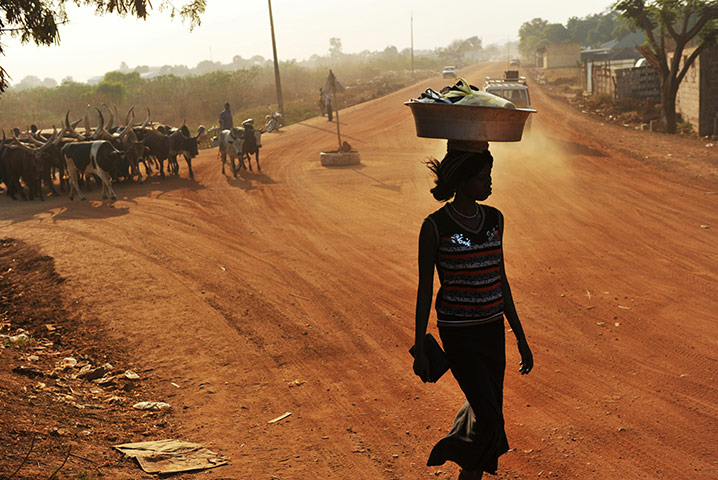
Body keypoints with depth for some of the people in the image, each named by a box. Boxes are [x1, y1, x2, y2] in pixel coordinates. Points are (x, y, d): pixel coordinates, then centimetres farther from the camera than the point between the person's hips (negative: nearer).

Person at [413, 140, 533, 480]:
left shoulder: (494, 219, 5)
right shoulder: (436, 226, -11)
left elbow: (500, 282, 11)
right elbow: (425, 289, -6)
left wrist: (521, 338, 13)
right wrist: (420, 349, -6)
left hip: (493, 329, 6)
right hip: (458, 334, -5)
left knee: (487, 408, 13)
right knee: (489, 417, -8)